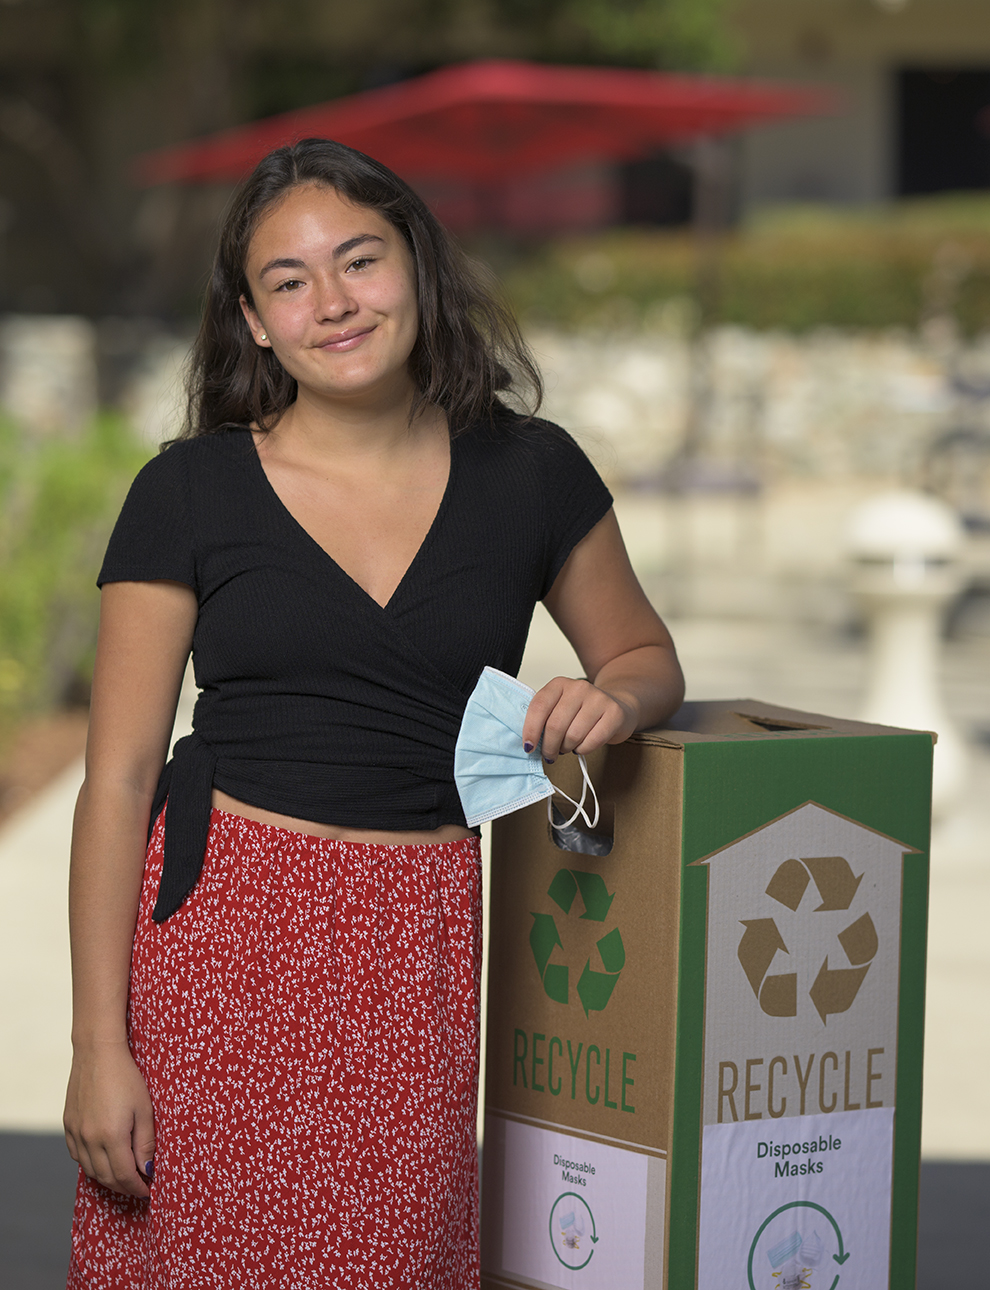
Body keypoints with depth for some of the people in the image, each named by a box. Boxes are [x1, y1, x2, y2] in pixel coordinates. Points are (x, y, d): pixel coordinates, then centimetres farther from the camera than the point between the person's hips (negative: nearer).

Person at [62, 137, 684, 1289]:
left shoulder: (528, 473, 5)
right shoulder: (190, 493, -1)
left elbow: (646, 657, 20)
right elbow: (118, 778, -2)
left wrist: (612, 698, -6)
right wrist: (98, 1045, -7)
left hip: (415, 937, 2)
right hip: (216, 926, -1)